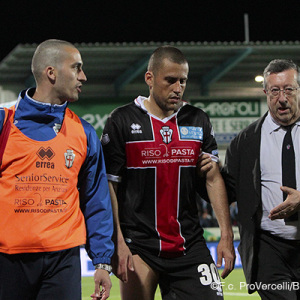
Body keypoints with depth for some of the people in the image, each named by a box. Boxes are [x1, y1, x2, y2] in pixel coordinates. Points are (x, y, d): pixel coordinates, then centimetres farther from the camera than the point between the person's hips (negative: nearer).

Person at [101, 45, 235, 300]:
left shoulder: (198, 121, 9)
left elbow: (214, 179, 9)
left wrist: (226, 234, 0)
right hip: (138, 246, -3)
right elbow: (108, 186, -4)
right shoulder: (122, 121, -2)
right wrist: (117, 243, -11)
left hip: (190, 244, 3)